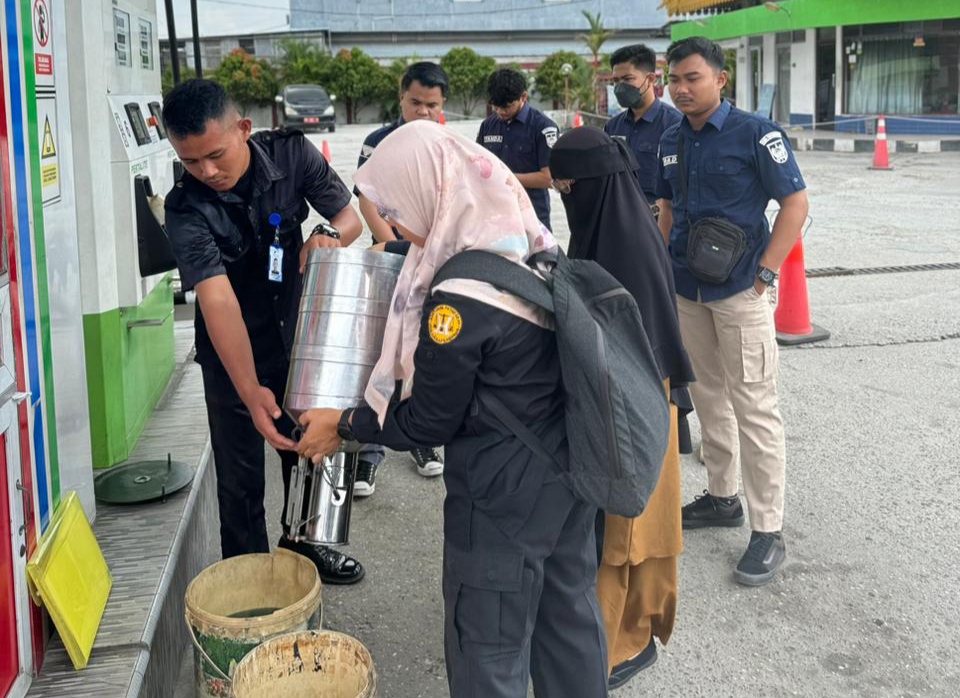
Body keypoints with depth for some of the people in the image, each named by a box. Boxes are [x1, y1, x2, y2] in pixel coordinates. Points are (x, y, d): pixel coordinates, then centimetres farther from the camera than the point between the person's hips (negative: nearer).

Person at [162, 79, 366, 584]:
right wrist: (250, 391, -47)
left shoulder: (291, 154, -18)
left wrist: (329, 236, -32)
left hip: (298, 333, 4)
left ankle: (303, 545, 44)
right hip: (233, 353, -4)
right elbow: (218, 302, -37)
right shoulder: (186, 210, -28)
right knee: (241, 476, 2)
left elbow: (350, 216, -7)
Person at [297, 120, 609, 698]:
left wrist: (344, 425, -1)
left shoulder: (460, 299, -26)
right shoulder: (532, 246, -1)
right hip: (569, 469, 9)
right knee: (569, 614, 24)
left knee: (489, 650, 10)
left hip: (506, 493, -8)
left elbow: (428, 422, -15)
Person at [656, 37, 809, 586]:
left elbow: (796, 203, -12)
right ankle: (723, 498, 33)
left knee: (754, 406, -5)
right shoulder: (672, 141, 8)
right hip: (688, 291, 7)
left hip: (740, 292, -7)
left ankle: (769, 531, 3)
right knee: (709, 396, 17)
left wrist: (765, 273, -16)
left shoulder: (756, 133, -12)